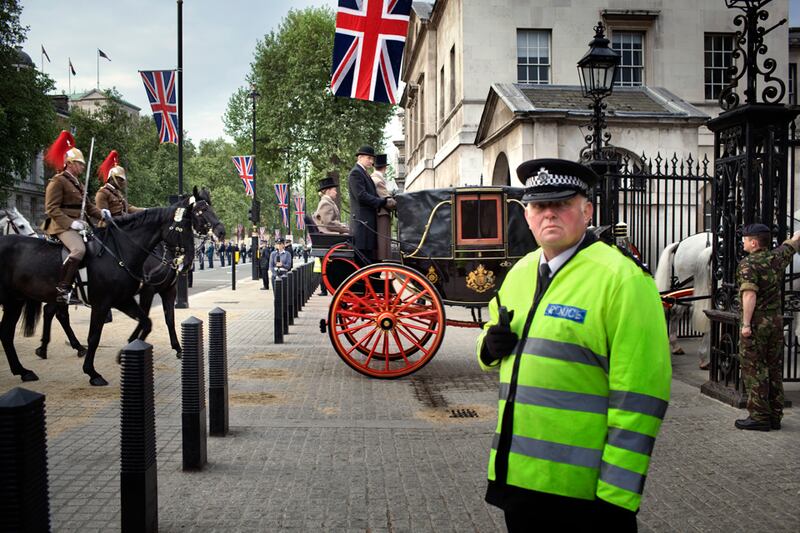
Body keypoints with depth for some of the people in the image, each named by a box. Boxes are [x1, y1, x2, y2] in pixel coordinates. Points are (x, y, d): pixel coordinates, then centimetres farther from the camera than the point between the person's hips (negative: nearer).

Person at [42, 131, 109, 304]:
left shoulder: (77, 183, 21)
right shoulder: (58, 181, -6)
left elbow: (88, 206, 20)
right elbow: (51, 209, -13)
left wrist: (101, 213, -1)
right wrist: (71, 223, -23)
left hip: (77, 224, 10)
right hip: (62, 226, -10)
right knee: (79, 249, -32)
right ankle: (63, 290, -31)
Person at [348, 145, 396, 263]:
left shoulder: (363, 173, 23)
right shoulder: (355, 173, -8)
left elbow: (373, 196, 19)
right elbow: (361, 196, -19)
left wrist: (387, 201, 1)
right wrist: (384, 202, -15)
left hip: (369, 222, 10)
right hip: (362, 222, -10)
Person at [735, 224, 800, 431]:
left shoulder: (748, 264, -13)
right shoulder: (777, 258, 5)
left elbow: (750, 295, -23)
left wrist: (746, 324, -21)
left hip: (756, 323, -7)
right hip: (776, 320, 7)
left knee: (755, 370, -1)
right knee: (774, 369, 12)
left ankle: (759, 417, 0)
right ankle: (775, 416, 18)